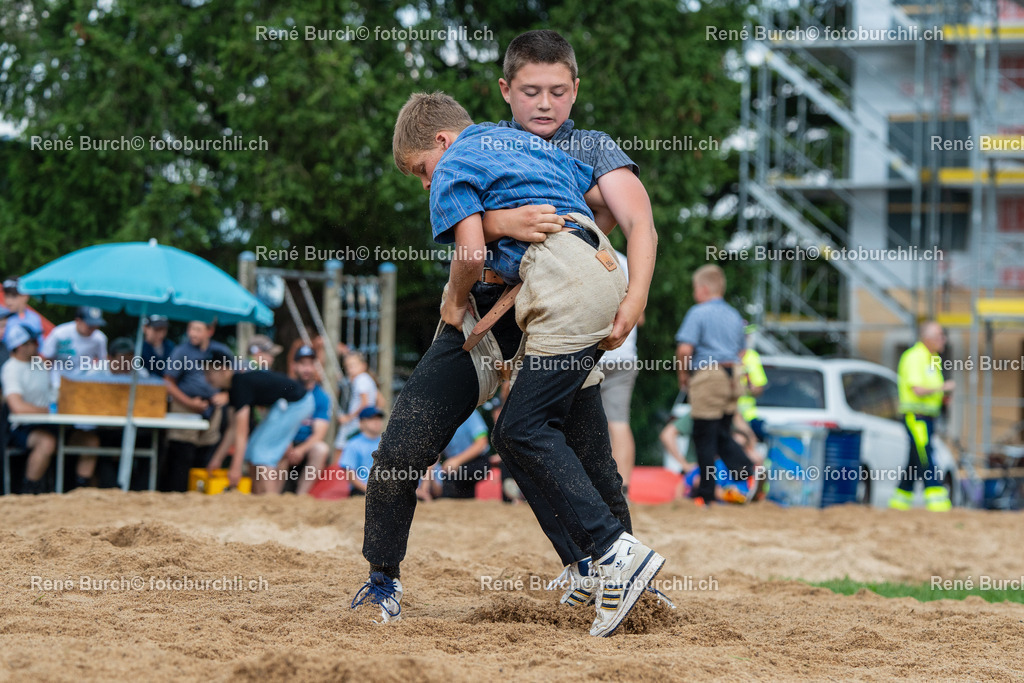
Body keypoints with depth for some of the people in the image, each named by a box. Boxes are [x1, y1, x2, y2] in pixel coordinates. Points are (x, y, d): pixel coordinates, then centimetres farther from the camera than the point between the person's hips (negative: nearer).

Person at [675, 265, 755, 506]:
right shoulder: (734, 316, 16)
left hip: (707, 377, -7)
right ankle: (749, 473, -4)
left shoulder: (698, 313, -7)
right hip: (731, 377, 7)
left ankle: (706, 493, 1)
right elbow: (741, 351, 21)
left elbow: (685, 349, -14)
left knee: (704, 437, -1)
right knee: (724, 436, 15)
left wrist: (683, 375, 0)